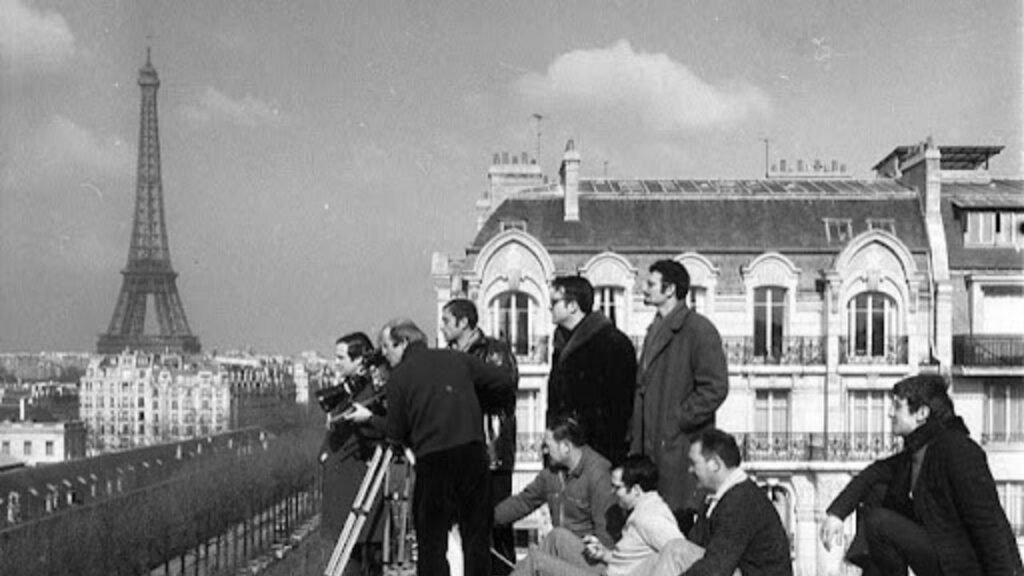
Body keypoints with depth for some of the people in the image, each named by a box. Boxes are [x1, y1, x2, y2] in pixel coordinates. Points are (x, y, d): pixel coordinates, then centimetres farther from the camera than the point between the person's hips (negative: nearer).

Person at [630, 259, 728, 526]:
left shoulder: (698, 329, -9)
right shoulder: (655, 329, 19)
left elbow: (715, 388, -14)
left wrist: (678, 420, -14)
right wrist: (635, 439, 13)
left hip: (680, 448, -8)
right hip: (650, 448, 8)